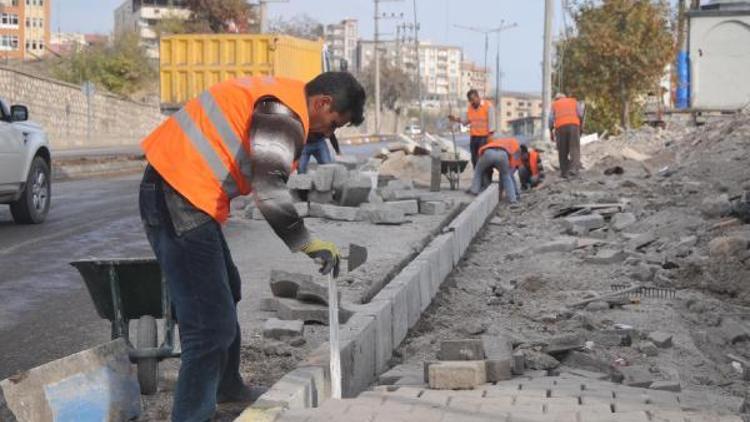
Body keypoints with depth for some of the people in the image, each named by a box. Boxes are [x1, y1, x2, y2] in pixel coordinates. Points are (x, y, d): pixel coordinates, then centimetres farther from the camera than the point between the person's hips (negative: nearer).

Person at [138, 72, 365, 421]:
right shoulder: (284, 113, -16)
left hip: (178, 189, 11)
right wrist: (309, 244, -18)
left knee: (224, 291, 26)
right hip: (178, 198, -11)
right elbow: (270, 190, -26)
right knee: (212, 323, -10)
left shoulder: (279, 95, 16)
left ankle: (225, 385, 45)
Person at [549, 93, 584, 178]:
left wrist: (551, 132, 13)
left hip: (560, 127, 0)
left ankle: (564, 172, 4)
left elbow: (551, 119, 9)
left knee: (562, 151, 6)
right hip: (574, 125, 0)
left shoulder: (554, 104, 22)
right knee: (574, 148, -4)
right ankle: (574, 167, -23)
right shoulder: (574, 101, 24)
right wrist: (580, 127, 17)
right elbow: (580, 115, 9)